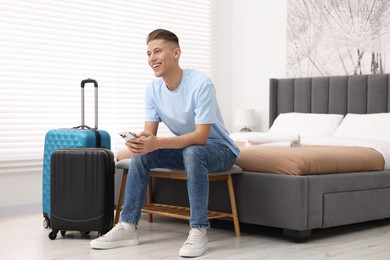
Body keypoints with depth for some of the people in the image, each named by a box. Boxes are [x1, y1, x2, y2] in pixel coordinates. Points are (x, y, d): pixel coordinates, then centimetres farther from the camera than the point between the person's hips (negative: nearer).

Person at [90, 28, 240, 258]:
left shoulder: (201, 83, -26)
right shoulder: (153, 89, -6)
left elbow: (201, 136, -31)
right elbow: (150, 131, -8)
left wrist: (157, 143, -43)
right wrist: (140, 140, -34)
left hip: (219, 149, -6)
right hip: (185, 148, 6)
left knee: (193, 152, -37)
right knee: (141, 154, -13)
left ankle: (199, 231, -31)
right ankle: (128, 227, -9)